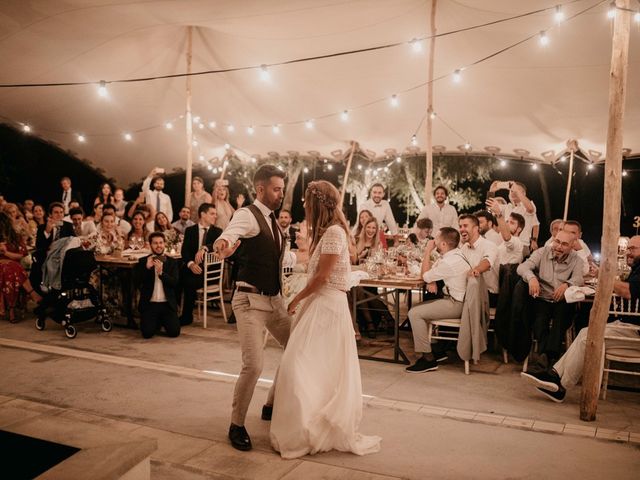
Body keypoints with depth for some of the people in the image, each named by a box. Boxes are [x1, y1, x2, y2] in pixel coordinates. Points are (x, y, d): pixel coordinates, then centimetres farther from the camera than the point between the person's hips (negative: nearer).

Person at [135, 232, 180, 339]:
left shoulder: (172, 262, 6)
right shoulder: (143, 261, 5)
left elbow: (175, 282, -6)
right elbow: (137, 281, -5)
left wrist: (161, 272, -22)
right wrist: (147, 267, -19)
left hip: (167, 304, 1)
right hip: (149, 304, 0)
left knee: (174, 332, -13)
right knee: (147, 333, -17)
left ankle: (163, 321, 21)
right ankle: (157, 323, 18)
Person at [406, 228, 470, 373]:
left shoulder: (450, 262, -24)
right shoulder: (452, 254, 8)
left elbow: (425, 276, -13)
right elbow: (431, 271, 15)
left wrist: (427, 252, -7)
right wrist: (432, 282, -7)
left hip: (455, 305, -11)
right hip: (455, 300, 11)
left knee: (414, 313, -14)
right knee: (418, 309, 15)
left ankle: (428, 358, -9)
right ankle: (437, 350, 18)